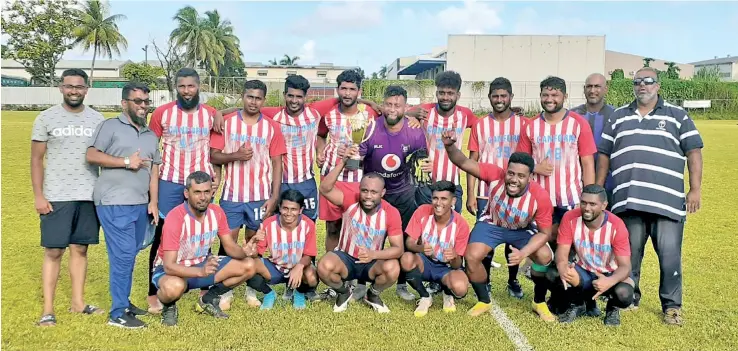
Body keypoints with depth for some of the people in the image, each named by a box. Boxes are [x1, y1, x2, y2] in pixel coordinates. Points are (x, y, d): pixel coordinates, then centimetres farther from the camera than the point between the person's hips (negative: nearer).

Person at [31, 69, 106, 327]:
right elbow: (36, 160, 1)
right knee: (53, 251, 1)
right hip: (57, 197, -2)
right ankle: (48, 309, 7)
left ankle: (78, 303, 18)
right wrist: (38, 196, -6)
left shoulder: (97, 119, 7)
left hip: (90, 196, 2)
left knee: (80, 248, 9)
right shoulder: (46, 118, 0)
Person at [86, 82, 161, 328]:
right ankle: (118, 313, -1)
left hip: (141, 204, 7)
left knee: (130, 255, 12)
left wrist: (153, 202, 7)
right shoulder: (110, 126, -1)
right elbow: (92, 155, -12)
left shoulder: (151, 136, 18)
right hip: (114, 203, -6)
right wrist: (127, 162, -12)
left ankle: (124, 302, 24)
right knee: (123, 254, -9)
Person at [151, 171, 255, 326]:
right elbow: (169, 266, -32)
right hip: (172, 270, -6)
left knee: (248, 266, -9)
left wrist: (244, 252, -28)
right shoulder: (175, 218, -28)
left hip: (203, 264, 6)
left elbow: (230, 246, -3)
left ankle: (208, 299, 12)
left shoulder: (216, 212, -10)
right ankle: (168, 307, -2)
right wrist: (201, 271, -48)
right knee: (174, 286, -42)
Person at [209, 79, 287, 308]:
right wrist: (235, 155, -18)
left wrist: (274, 197, -4)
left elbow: (277, 164, 2)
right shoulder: (226, 122, 1)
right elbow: (214, 156, 1)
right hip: (232, 194, 0)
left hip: (260, 196, 1)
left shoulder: (271, 127, 2)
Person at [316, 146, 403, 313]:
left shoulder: (391, 213, -16)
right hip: (345, 258, 0)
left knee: (392, 268, -32)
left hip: (372, 262, 0)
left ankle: (373, 295, 4)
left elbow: (398, 249, -19)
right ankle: (343, 292, 5)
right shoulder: (351, 200, -16)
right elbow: (325, 189, -33)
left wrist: (374, 254, -37)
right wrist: (342, 162, -42)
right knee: (324, 266, -32)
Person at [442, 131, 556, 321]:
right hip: (492, 224, 1)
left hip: (523, 229, 0)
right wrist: (450, 146, -56)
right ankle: (484, 301, 8)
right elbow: (464, 163, -34)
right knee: (471, 257, -19)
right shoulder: (495, 174, -34)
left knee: (545, 257, -23)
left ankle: (539, 303, 6)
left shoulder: (540, 196, -33)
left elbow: (544, 233, -21)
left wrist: (523, 253, -35)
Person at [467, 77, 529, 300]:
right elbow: (473, 162, 3)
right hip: (486, 194, 0)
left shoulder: (523, 124, 2)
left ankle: (513, 281, 25)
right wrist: (470, 195, -3)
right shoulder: (480, 125, 4)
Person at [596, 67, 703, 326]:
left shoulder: (677, 116, 9)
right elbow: (604, 155, 15)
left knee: (670, 255, -1)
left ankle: (672, 305, 14)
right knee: (629, 254, 9)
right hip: (628, 200, 2)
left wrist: (695, 189, -4)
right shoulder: (618, 117, 15)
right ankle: (629, 298, 25)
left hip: (668, 201, -2)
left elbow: (694, 152, 4)